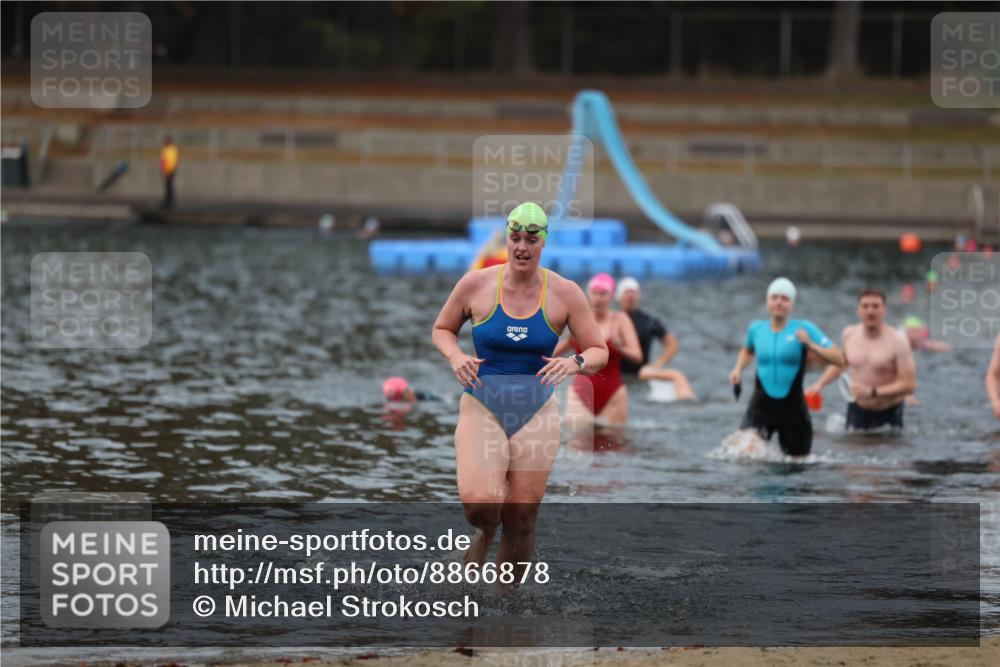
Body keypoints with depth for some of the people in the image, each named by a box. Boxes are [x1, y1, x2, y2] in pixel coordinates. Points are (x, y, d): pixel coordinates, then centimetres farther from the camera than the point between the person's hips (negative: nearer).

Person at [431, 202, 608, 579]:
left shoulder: (565, 293, -2)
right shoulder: (475, 285, -3)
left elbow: (599, 352, 3)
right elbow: (442, 330, 12)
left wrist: (574, 363, -20)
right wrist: (455, 357, -11)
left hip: (535, 413, 1)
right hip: (482, 407, -1)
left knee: (521, 522, 1)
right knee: (479, 502, -25)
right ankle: (485, 532, 12)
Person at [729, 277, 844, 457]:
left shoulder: (803, 329, -5)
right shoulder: (756, 329, 5)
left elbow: (839, 359, -10)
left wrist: (810, 345, -23)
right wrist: (739, 368, 11)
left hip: (792, 408, -1)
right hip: (761, 407, 1)